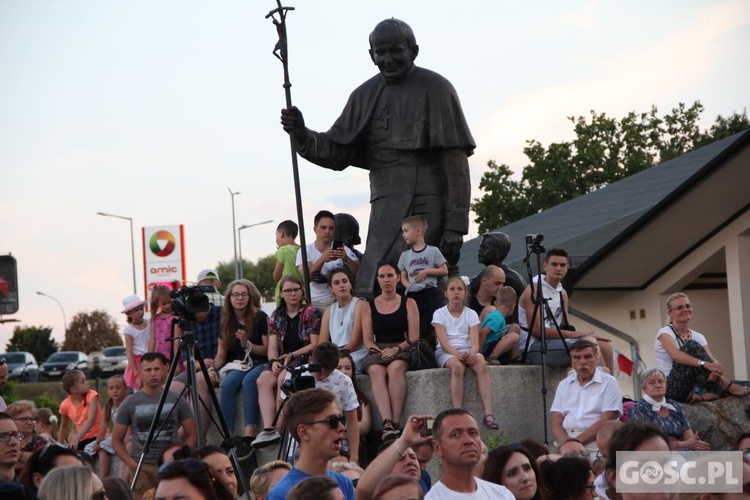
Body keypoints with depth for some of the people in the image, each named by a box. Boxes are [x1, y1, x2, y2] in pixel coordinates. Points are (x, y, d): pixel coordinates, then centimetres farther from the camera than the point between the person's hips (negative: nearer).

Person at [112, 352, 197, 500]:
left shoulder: (177, 401, 5)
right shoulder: (129, 404, 4)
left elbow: (191, 435, 8)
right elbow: (117, 440, 7)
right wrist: (131, 464, -6)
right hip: (142, 468, 0)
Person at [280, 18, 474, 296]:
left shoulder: (435, 89, -2)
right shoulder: (365, 95, 13)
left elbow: (456, 161, -5)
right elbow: (338, 154, 12)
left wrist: (455, 226, -11)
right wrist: (303, 137, -8)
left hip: (427, 210, -5)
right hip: (386, 211, 5)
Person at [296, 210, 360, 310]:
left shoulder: (343, 250, 6)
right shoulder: (305, 251, 2)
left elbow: (359, 273, -7)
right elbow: (306, 277, -13)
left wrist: (346, 259, -26)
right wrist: (322, 259, -29)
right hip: (314, 305, -1)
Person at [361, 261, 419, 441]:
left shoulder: (408, 303, 14)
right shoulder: (369, 307, 18)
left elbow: (414, 337, 4)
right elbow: (367, 340, 9)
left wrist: (397, 349, -13)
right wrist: (378, 351, -11)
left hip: (402, 351, -1)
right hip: (377, 352, 1)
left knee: (395, 368, -37)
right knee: (376, 371, -35)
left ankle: (396, 423, -45)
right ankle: (387, 423, -52)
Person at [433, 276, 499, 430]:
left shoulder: (471, 314, 11)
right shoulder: (440, 314, 5)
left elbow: (475, 342, -3)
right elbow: (443, 342, -9)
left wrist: (472, 354, -27)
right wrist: (457, 353, -29)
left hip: (468, 350, 2)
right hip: (446, 352, -2)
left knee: (482, 364, -33)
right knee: (457, 366, -38)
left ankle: (488, 414, -41)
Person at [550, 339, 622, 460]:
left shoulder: (609, 383, 5)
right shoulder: (564, 385, 19)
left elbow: (607, 421, -5)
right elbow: (556, 421, 10)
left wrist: (576, 442, -14)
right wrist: (566, 443, -11)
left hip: (595, 443, -3)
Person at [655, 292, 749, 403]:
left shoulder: (698, 337, 14)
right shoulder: (665, 332, -3)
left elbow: (712, 359, -3)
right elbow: (676, 355, -25)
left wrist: (716, 370, -29)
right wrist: (704, 364, -39)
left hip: (693, 388, 6)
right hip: (671, 388, -6)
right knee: (691, 346, -28)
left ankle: (701, 396, -33)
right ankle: (728, 387, -28)